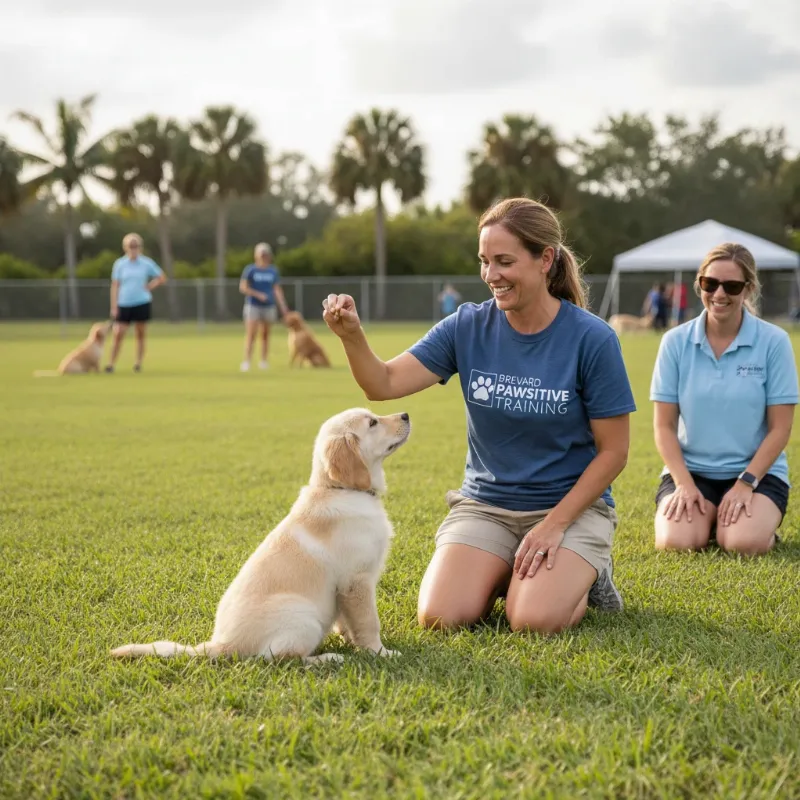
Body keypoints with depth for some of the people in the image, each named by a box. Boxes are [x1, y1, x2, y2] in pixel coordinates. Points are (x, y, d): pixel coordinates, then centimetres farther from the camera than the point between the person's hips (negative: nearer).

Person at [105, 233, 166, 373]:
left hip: (142, 303, 0)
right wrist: (114, 307, -4)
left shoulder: (146, 263, 1)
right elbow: (115, 286, 2)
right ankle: (111, 363, -2)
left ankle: (138, 363, 14)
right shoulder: (119, 264, 1)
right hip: (123, 304, 0)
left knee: (140, 335, 5)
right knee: (118, 334, -7)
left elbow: (162, 278, 11)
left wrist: (150, 286, -4)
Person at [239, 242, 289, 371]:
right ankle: (246, 361, -14)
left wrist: (283, 306, 1)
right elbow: (243, 287, -6)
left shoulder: (273, 271, 7)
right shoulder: (250, 269, -3)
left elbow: (277, 289, 8)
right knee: (251, 335, -11)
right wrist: (258, 295, -16)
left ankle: (264, 361, 17)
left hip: (269, 306, 3)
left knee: (265, 335, 8)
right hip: (253, 306, -3)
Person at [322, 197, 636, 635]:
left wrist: (555, 524, -15)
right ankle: (506, 574, 13)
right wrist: (351, 336, -33)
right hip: (485, 505, 3)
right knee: (440, 616, -19)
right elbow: (384, 384, -13)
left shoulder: (591, 339, -13)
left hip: (570, 505, -3)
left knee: (534, 620, -27)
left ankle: (586, 574, 7)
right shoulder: (468, 327, -4)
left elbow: (613, 451, -8)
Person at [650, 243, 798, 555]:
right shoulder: (676, 342, -2)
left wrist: (746, 482, -14)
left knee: (744, 543, -28)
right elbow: (664, 425, 0)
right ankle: (704, 515, 10)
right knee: (676, 541, -25)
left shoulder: (774, 341, -6)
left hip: (757, 471, -1)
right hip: (690, 470, 1)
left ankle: (765, 520, 8)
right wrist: (683, 483, -12)